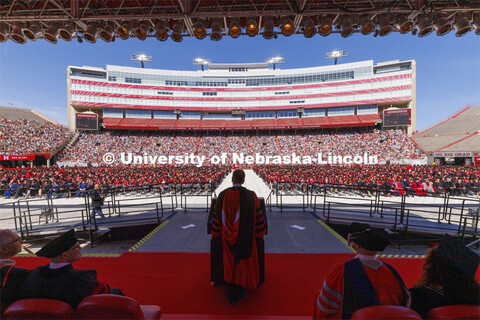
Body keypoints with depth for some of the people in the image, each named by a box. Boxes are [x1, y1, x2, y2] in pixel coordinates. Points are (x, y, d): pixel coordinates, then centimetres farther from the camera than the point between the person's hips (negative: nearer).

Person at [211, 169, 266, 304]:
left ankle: (230, 295, 32)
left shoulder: (223, 195, -11)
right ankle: (239, 293, 36)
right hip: (245, 236, -1)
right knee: (243, 262, 19)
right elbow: (258, 216, -7)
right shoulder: (251, 196, -15)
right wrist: (260, 233, 9)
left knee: (229, 263, 19)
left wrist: (215, 234, 11)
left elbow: (217, 216, -3)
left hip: (228, 237, 2)